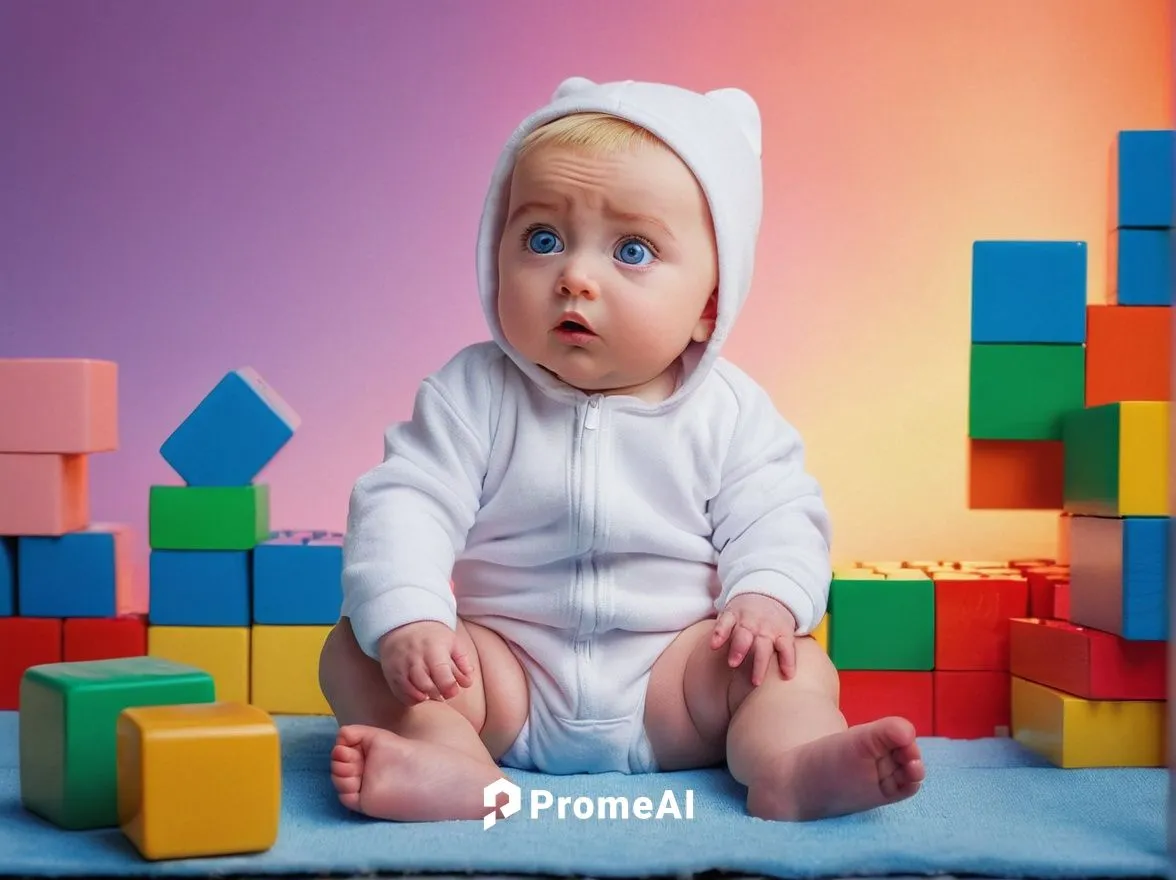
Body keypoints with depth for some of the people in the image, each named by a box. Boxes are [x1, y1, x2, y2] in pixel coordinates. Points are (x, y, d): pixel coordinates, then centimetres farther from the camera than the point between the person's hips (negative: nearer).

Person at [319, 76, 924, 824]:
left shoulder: (728, 411, -2)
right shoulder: (472, 394, -5)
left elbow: (777, 517, -2)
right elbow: (405, 504, -10)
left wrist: (766, 597, -24)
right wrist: (406, 619, -27)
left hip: (669, 688, 1)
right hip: (504, 673, 0)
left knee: (790, 661, -19)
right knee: (355, 649, -18)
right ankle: (450, 761, -42)